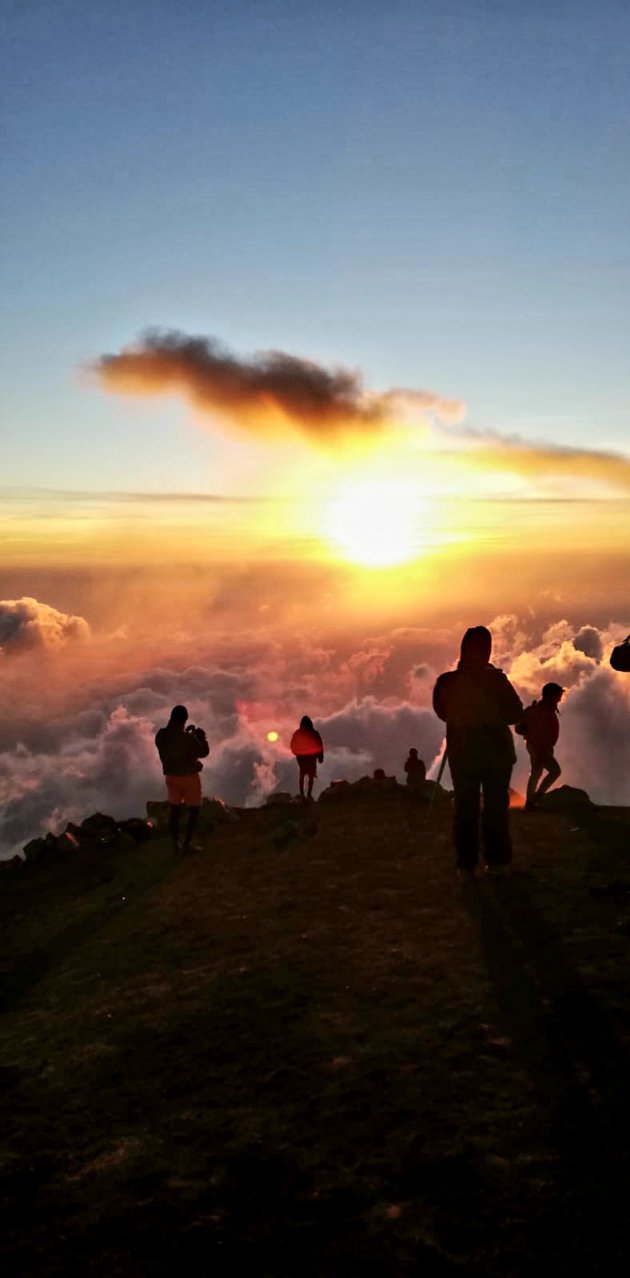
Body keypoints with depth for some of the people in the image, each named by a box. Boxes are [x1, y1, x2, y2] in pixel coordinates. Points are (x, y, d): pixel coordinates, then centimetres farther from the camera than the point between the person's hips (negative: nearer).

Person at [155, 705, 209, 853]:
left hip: (171, 776, 5)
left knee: (175, 810, 16)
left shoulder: (160, 735, -9)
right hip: (189, 777, -5)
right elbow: (204, 752, -12)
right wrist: (202, 736, 3)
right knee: (194, 811, 10)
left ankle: (175, 844, 21)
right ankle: (187, 844, 9)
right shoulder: (187, 738, -26)